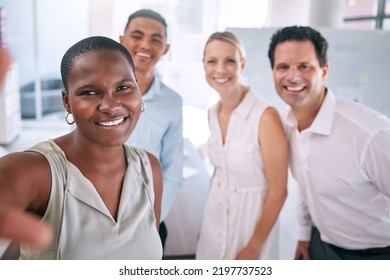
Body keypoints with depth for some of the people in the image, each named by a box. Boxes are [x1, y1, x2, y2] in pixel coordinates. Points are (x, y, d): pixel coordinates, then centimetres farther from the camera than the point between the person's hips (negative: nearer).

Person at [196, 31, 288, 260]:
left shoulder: (266, 116, -22)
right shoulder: (212, 114, -2)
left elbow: (278, 192, -17)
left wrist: (253, 248, -12)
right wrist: (206, 223, 14)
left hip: (253, 220, -6)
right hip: (215, 220, 6)